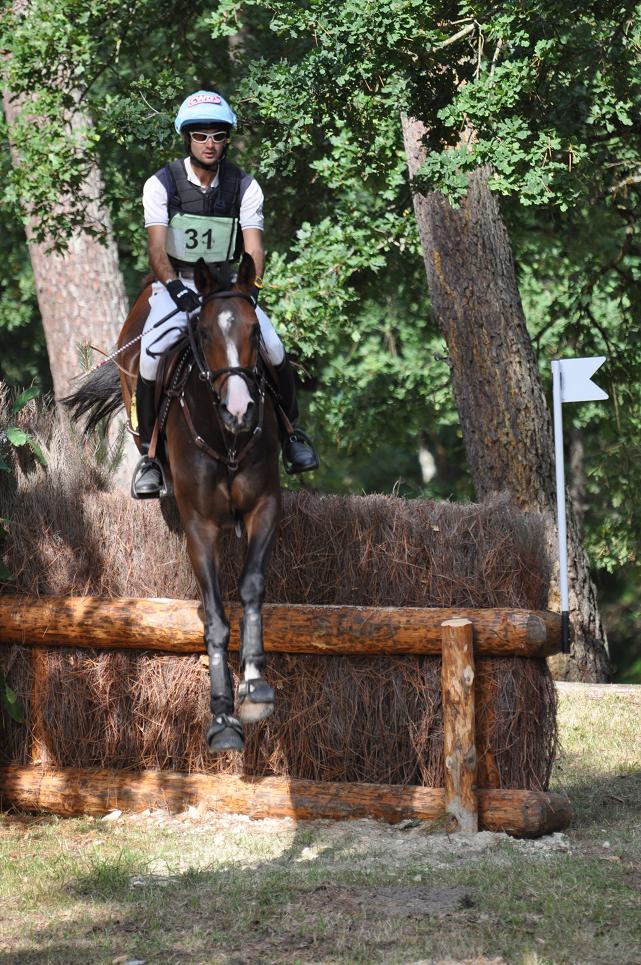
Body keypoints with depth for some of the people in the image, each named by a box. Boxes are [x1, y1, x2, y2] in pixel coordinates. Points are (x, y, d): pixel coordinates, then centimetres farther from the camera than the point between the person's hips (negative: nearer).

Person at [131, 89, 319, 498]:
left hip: (228, 284, 2)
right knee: (152, 357, -26)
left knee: (273, 349, -20)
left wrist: (250, 288, -28)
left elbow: (254, 249, -9)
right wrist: (176, 289, -34)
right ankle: (150, 452, -11)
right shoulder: (162, 185, -10)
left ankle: (291, 430, 4)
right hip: (176, 284, -2)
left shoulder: (245, 187, -3)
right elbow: (157, 249, -18)